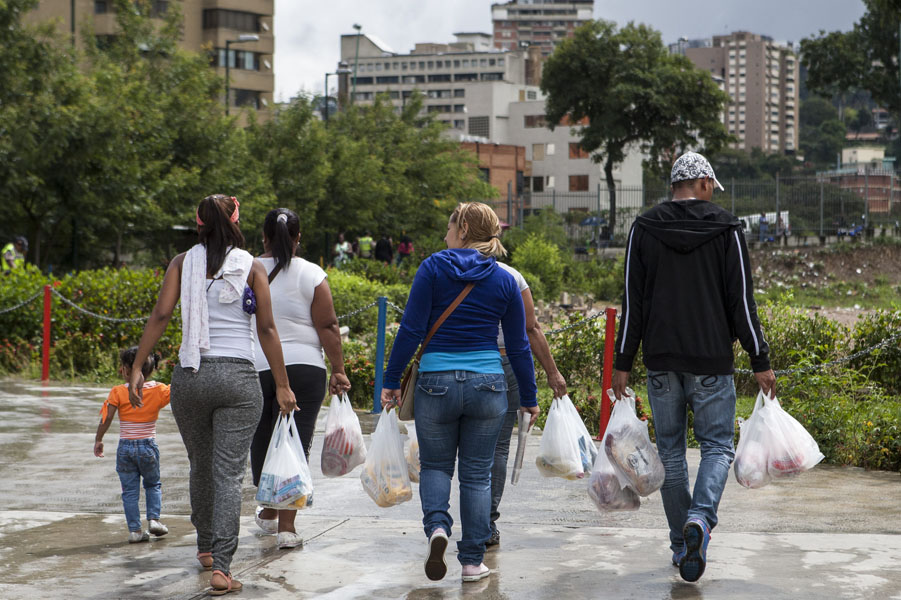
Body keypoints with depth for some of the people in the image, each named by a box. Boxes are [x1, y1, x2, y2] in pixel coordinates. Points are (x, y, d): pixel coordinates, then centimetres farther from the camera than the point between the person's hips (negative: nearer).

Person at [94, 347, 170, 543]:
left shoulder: (118, 392, -9)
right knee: (153, 484, 22)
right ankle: (153, 518, 7)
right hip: (148, 447, 1)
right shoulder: (158, 390, -5)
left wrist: (98, 440, -2)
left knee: (129, 490, 8)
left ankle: (134, 529, 6)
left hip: (125, 447, -1)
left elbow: (106, 419, -11)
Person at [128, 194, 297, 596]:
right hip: (239, 377, -2)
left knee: (201, 465, 20)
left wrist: (137, 368, -4)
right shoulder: (252, 268, 0)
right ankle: (220, 566, -14)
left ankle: (206, 548, 35)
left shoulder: (183, 263, 4)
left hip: (190, 376, 2)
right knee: (229, 472, -4)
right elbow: (267, 329, -3)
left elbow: (160, 314, -5)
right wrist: (282, 385, 1)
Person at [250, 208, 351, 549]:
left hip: (254, 368, 2)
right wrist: (338, 370, 2)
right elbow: (327, 327, -4)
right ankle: (287, 526, -4)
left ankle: (269, 513, 31)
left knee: (262, 442, 16)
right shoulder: (311, 275, -2)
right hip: (304, 368, -1)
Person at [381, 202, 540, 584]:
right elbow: (518, 345, 6)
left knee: (435, 465, 15)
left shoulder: (433, 269, -4)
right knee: (477, 473, 10)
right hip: (488, 386, 2)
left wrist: (392, 381, -1)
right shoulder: (505, 281, 4)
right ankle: (472, 561, 11)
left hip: (436, 382, -1)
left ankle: (436, 526, -12)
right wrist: (528, 398, 14)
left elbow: (411, 330, -8)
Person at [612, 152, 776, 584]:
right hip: (711, 361, -2)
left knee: (670, 450, 11)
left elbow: (632, 303, 1)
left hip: (661, 359, 2)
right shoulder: (726, 230, -2)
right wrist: (759, 359, 2)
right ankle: (700, 518, -20)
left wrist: (623, 363, 4)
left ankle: (681, 543, 14)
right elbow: (741, 301, -4)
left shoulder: (644, 230, 2)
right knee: (717, 444, 6)